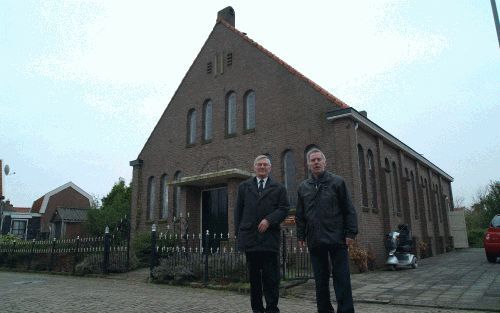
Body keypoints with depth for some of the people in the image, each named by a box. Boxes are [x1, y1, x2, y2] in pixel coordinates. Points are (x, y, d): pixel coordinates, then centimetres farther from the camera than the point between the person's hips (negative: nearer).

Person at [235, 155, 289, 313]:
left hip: (269, 238, -1)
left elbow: (284, 209, 1)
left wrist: (269, 220, -13)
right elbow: (238, 211, 12)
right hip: (249, 237, 2)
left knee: (271, 276, 0)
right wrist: (239, 232, 5)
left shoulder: (278, 188, 10)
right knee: (254, 276, 9)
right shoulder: (244, 186, 14)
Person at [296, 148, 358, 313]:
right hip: (315, 240, 3)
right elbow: (300, 215, 15)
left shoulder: (337, 182, 3)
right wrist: (301, 235, 8)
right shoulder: (303, 187, 11)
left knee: (342, 278, 1)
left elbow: (349, 210, 0)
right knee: (320, 279, 10)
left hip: (337, 238, -3)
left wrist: (350, 232, -7)